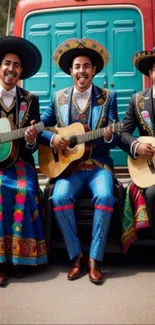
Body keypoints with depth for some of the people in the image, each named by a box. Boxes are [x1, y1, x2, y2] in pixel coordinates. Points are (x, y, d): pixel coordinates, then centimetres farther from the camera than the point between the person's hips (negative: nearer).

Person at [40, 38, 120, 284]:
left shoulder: (108, 97, 6)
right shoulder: (59, 97, 9)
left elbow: (114, 140, 2)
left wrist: (109, 136, -22)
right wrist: (52, 138, -12)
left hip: (99, 164, -1)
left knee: (105, 196, -31)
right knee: (59, 198, -27)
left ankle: (95, 259, -15)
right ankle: (76, 256, -9)